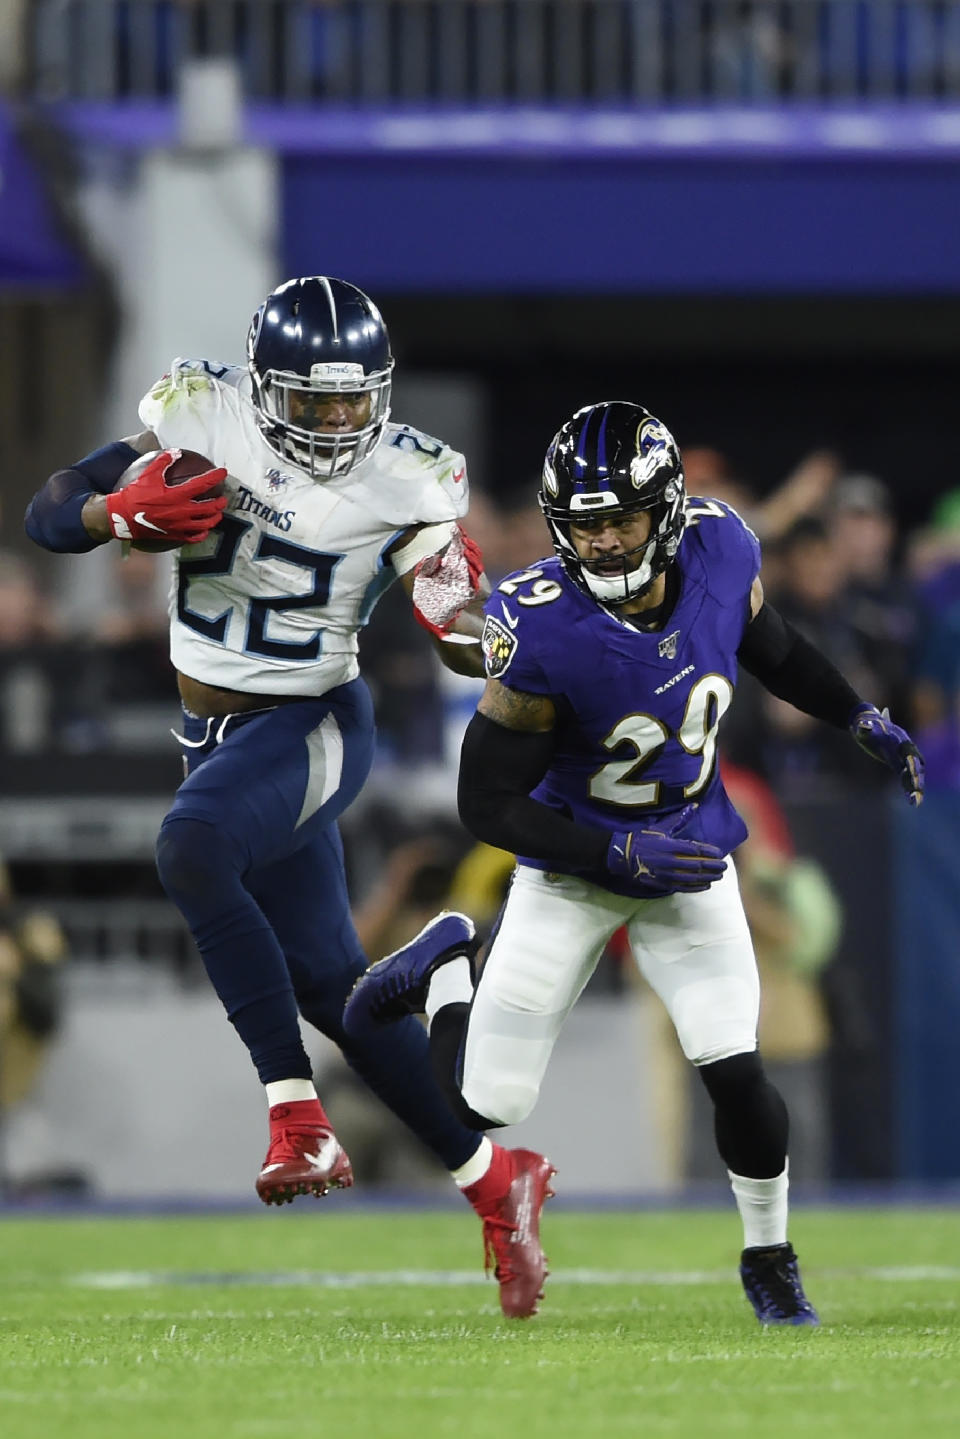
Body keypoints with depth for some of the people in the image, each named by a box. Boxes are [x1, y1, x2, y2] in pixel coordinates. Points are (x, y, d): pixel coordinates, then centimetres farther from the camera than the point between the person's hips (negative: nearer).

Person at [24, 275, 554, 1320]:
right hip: (213, 725, 5)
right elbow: (48, 515, -5)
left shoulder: (406, 482, -13)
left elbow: (478, 655, -7)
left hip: (311, 726, -5)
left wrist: (460, 614, -31)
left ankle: (298, 1116, -32)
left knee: (192, 848, -35)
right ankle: (493, 1181, 20)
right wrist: (131, 513, -26)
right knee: (329, 981, 7)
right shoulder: (202, 420, -7)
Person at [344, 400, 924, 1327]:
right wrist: (623, 854, -28)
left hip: (691, 855, 3)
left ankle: (769, 1258, 17)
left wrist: (863, 721, 4)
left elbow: (769, 649, 9)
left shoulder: (718, 551, -17)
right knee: (484, 1103, 0)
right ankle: (447, 966, 33)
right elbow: (488, 806, -22)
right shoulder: (540, 630, -31)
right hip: (573, 868, -3)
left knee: (735, 1073, -10)